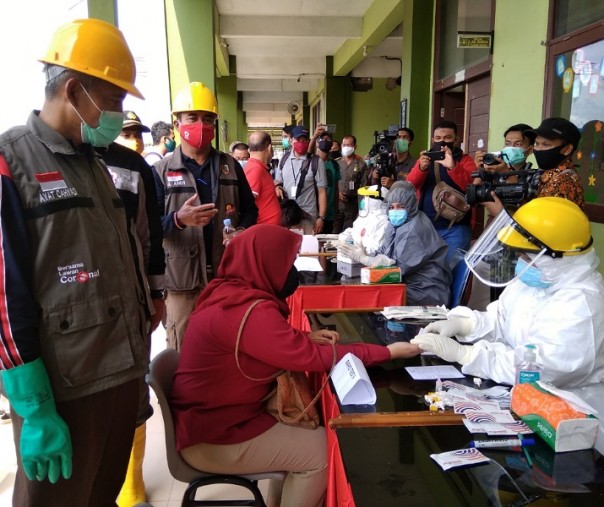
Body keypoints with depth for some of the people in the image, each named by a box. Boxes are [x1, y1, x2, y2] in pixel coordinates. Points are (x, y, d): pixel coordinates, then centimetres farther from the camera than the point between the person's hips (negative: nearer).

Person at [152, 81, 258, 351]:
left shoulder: (230, 166, 10)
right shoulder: (160, 171, -1)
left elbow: (250, 209, 14)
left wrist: (242, 233, -8)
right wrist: (178, 220, -26)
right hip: (182, 279, -3)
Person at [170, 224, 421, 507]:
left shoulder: (229, 293, -1)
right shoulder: (247, 311, -29)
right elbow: (311, 357, -26)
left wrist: (305, 336, -1)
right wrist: (387, 352, -19)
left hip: (214, 414, 9)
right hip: (212, 439, -9)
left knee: (305, 427, 15)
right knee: (320, 449, -2)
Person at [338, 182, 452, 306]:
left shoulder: (415, 229, -19)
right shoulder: (396, 224, 7)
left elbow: (398, 266, -22)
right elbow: (383, 254, 4)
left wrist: (362, 258, -17)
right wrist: (361, 253, -15)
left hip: (427, 293, -7)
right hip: (410, 284, 7)